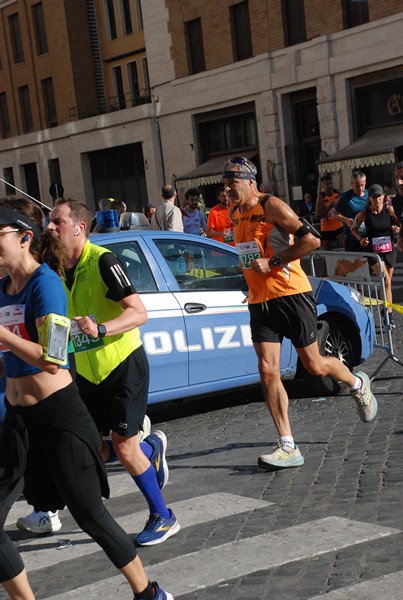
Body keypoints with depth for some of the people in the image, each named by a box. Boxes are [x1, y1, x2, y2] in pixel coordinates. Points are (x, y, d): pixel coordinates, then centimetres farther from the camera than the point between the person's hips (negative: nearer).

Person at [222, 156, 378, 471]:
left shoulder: (271, 206, -11)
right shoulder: (234, 214, 13)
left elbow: (312, 238, -19)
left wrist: (273, 262, -20)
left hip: (290, 295, -6)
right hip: (259, 301, 6)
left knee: (314, 365, 2)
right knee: (268, 369, -7)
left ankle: (358, 384, 36)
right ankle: (288, 447, -4)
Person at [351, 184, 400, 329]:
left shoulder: (389, 209, -5)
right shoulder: (364, 213, -7)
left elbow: (398, 225, 3)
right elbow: (354, 228, 7)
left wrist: (397, 228, -20)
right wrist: (361, 239, -9)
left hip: (389, 249, 3)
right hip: (373, 250, -3)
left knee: (387, 282, 12)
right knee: (386, 281, -20)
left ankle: (387, 312, 26)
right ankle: (389, 314, -21)